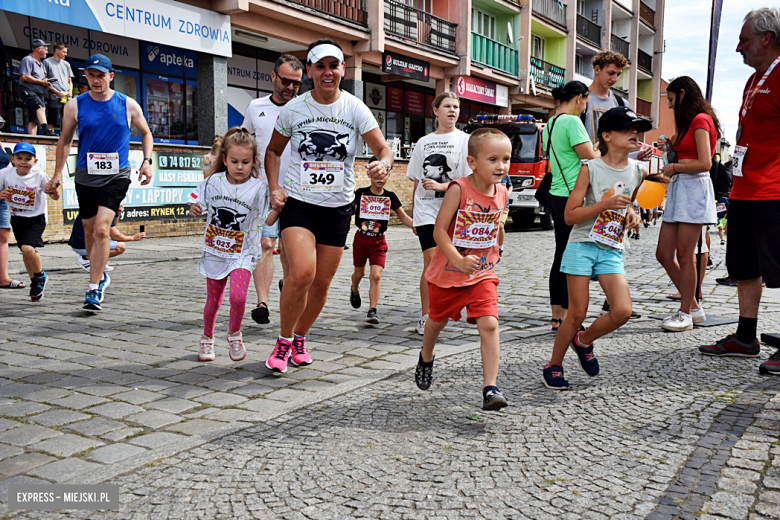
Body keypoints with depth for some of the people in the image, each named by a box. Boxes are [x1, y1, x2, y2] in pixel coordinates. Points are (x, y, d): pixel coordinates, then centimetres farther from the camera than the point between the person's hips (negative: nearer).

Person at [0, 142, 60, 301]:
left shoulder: (40, 176, -17)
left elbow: (56, 197, -13)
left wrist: (52, 190, -35)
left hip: (36, 218, -4)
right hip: (17, 218, 4)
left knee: (27, 248, -21)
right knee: (25, 252, 11)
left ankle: (40, 276, 5)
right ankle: (35, 282, 33)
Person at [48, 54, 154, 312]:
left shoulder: (128, 105, 0)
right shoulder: (75, 106, 3)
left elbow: (145, 133, 14)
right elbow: (65, 140, 13)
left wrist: (147, 161, 1)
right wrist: (57, 173, 11)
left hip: (116, 176, -2)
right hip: (85, 176, 3)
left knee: (102, 229, -15)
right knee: (90, 231, 12)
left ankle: (94, 290, -10)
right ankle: (100, 275, 36)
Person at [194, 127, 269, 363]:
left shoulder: (259, 188, -10)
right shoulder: (213, 182, -3)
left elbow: (266, 220, -11)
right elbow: (199, 206, 11)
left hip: (242, 253, -2)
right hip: (214, 250, 3)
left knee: (238, 297, -21)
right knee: (213, 300, 12)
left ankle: (234, 334, 9)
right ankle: (207, 338, 38)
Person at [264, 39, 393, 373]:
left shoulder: (355, 109, -2)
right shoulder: (293, 109, -1)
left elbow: (383, 148, -6)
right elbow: (273, 150, 12)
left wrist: (383, 164, -30)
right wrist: (274, 188, -2)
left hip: (338, 208, 2)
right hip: (297, 204, -2)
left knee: (321, 282, 7)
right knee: (302, 273, -21)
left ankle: (299, 338, 32)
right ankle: (283, 341, 1)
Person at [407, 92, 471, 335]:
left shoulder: (464, 140, 4)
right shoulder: (424, 142, 13)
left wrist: (441, 186, -16)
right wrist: (414, 213, 16)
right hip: (426, 211, 1)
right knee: (431, 262, -8)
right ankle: (425, 317, -1)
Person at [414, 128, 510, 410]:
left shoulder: (501, 192, -2)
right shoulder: (459, 189, -19)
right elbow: (439, 231, -20)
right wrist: (458, 260, -31)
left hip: (483, 274, 3)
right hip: (448, 273, -3)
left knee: (489, 324, -15)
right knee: (437, 321, 19)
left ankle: (490, 388, -12)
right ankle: (426, 357, 50)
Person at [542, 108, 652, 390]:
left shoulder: (639, 171, 8)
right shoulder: (590, 169, -7)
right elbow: (570, 215, -9)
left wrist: (631, 214, 7)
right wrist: (605, 204, -19)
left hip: (612, 250, 5)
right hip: (582, 245, -4)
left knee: (622, 312, -11)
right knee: (577, 313, -3)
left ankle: (583, 340, 19)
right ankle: (553, 366, 17)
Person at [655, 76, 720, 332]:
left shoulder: (701, 120, -8)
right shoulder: (689, 122, 21)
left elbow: (705, 163, -17)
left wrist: (674, 167, -7)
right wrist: (672, 146, 14)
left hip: (694, 188, -10)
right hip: (678, 189, 10)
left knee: (684, 256, -7)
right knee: (664, 254, 6)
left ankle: (686, 313, 3)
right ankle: (693, 306, 16)